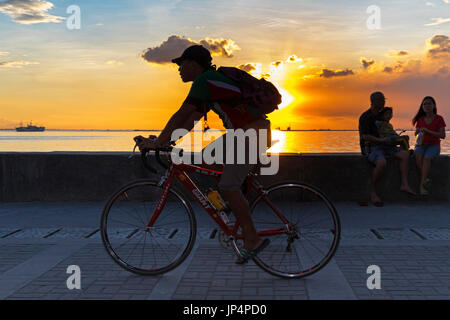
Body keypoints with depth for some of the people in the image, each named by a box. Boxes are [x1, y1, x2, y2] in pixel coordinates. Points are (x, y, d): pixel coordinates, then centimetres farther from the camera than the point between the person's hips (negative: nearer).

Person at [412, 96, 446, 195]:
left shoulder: (439, 119, 0)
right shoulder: (420, 119, 10)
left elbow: (442, 136, -9)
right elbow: (416, 133, 17)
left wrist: (428, 131, -18)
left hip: (434, 145, -3)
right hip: (421, 145, 3)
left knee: (427, 157, -35)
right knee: (418, 156, -34)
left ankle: (422, 185, -40)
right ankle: (425, 179, -34)